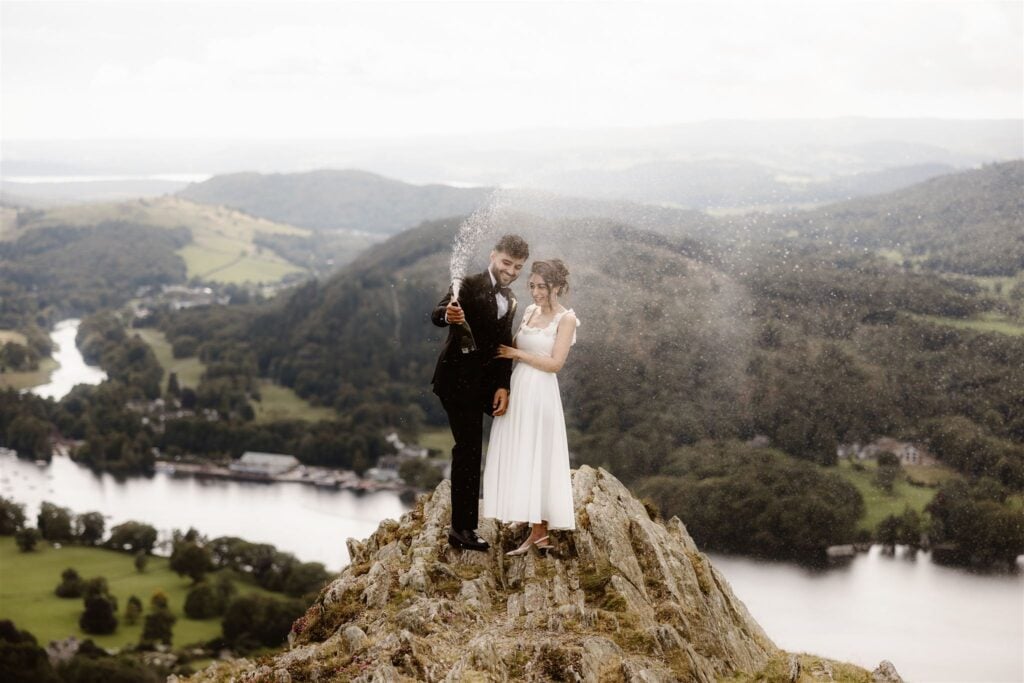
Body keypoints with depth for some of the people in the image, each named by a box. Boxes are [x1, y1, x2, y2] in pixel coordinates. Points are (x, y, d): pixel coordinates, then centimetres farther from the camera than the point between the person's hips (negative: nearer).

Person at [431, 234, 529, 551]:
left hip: (487, 379, 8)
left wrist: (503, 386, -5)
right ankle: (461, 528, 2)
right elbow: (437, 314, -29)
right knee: (468, 451, -6)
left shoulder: (509, 299, 11)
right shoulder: (470, 286, -13)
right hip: (459, 380, -8)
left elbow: (504, 346, 7)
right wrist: (447, 314, -52)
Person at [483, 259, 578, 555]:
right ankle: (538, 532, 12)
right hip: (517, 388, 7)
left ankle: (540, 532, 4)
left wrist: (516, 353, -10)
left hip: (540, 394, -7)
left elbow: (555, 363, -14)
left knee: (536, 459, -3)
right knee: (519, 460, 7)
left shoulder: (566, 319, -8)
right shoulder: (529, 311, 11)